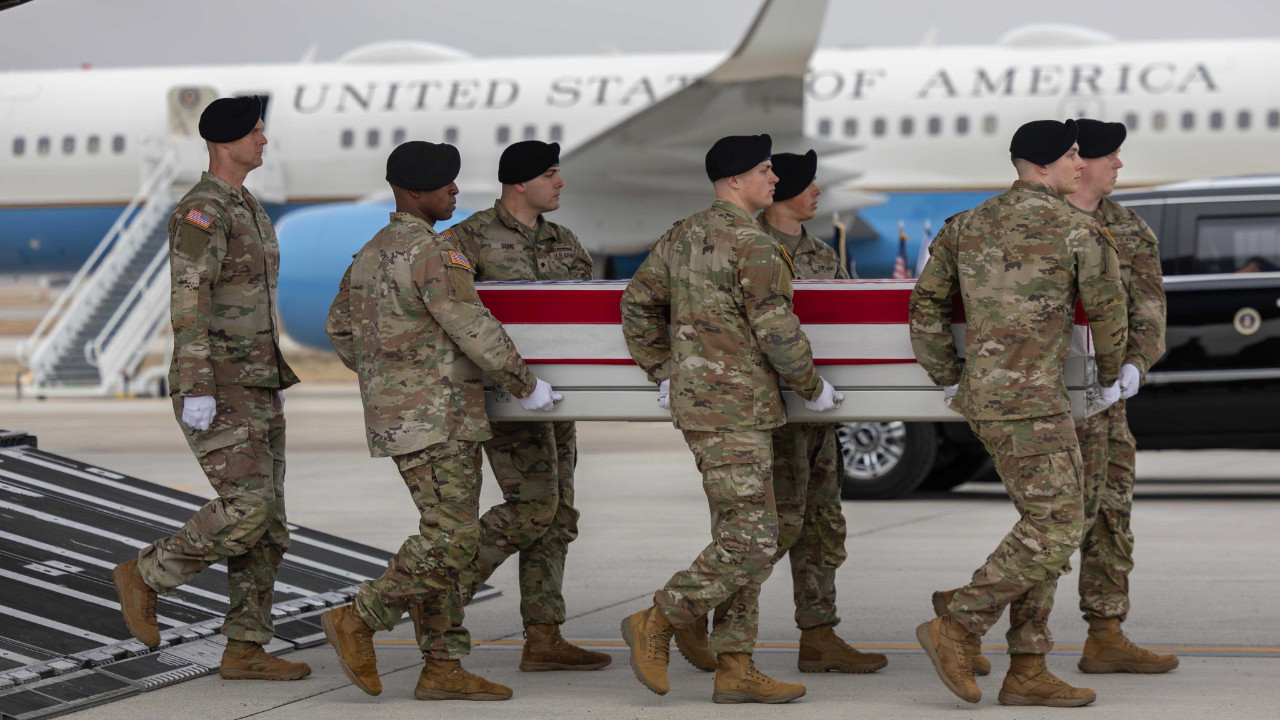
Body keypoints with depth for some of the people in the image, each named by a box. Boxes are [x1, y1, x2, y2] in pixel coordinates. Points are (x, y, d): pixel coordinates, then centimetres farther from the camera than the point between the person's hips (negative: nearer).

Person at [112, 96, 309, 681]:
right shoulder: (201, 210, -15)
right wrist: (197, 392, -27)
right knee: (247, 512, -16)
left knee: (267, 520, 5)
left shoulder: (247, 210, 18)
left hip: (255, 390, 10)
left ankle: (245, 650, 7)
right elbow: (188, 304, -21)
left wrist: (276, 381, 24)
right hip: (215, 393, -10)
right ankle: (146, 576, 2)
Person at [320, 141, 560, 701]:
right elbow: (473, 329, -19)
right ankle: (358, 622, -4)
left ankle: (442, 669, 6)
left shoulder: (374, 253, 15)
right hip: (434, 418, -10)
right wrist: (526, 385, -8)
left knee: (450, 536, 8)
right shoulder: (433, 251, -15)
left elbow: (341, 331, 24)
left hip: (402, 415, 10)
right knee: (451, 540, -9)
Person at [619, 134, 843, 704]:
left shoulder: (684, 236, 12)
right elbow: (777, 333, -17)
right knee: (750, 544, -7)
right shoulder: (754, 246, -15)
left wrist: (663, 374, 23)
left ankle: (734, 671, 10)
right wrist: (813, 387, -2)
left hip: (697, 398, 10)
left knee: (740, 538, 10)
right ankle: (656, 624, 0)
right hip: (731, 411, -10)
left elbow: (638, 303, 19)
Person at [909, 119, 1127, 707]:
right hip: (1028, 399, -9)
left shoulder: (969, 224, 12)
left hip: (983, 394, 9)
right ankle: (956, 630, -8)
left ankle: (1027, 673, 8)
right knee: (1054, 528, -7)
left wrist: (949, 379, 21)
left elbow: (927, 302, 13)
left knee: (1047, 522, 11)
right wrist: (1110, 376, 21)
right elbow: (1106, 309, 4)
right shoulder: (1078, 230, -7)